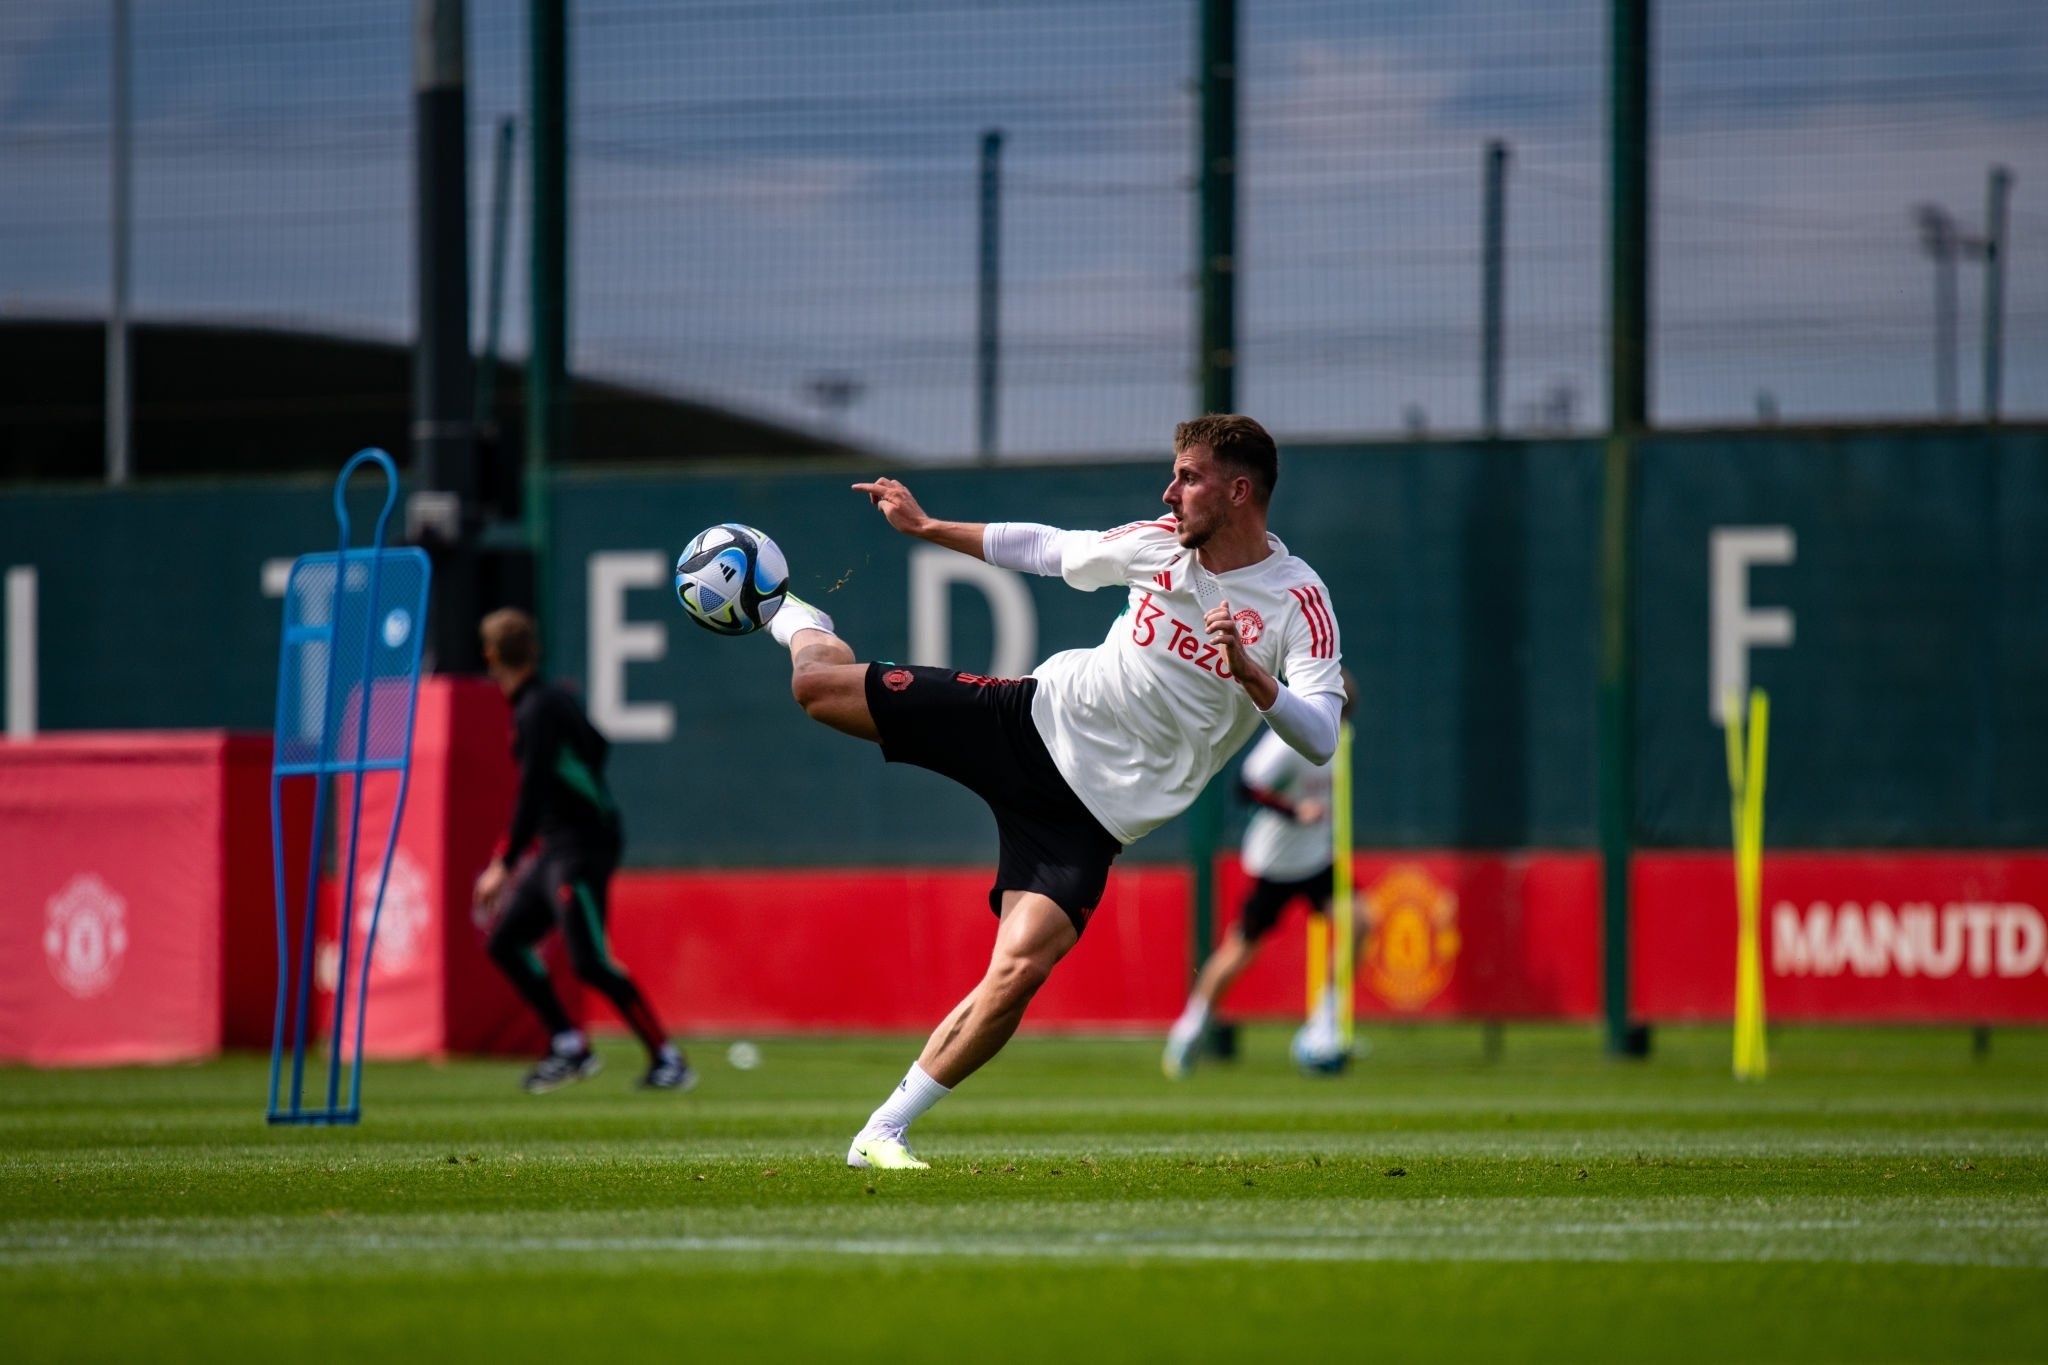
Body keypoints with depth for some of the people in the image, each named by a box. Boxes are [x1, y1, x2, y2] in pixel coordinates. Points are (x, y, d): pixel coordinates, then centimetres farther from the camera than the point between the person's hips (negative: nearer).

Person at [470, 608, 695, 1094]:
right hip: (557, 848, 10)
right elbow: (597, 748, 25)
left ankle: (667, 1059, -14)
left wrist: (505, 863, -19)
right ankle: (569, 1047, 14)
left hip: (581, 848, -10)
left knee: (589, 962, -15)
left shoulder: (536, 711, -15)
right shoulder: (556, 698, 12)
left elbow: (532, 793, -21)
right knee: (505, 939, 11)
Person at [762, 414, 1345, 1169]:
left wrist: (1250, 675, -38)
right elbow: (1049, 550, 17)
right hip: (1042, 714, 3)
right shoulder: (1160, 543, 0)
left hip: (1093, 809, -3)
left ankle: (883, 1132, -8)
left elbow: (1319, 738, -22)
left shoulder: (1298, 604, -13)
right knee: (818, 685, -1)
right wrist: (926, 527, 19)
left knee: (1019, 973, -21)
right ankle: (795, 621, 39)